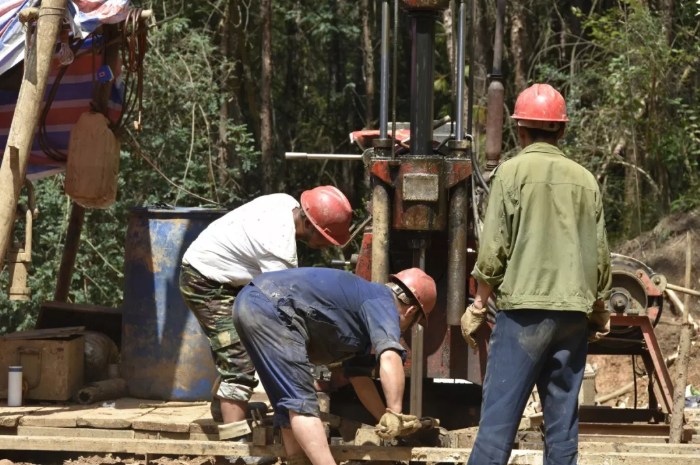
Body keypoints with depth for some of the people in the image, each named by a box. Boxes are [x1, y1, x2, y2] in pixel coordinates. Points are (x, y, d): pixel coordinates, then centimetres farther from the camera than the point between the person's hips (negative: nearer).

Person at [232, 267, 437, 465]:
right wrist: (394, 415, -19)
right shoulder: (382, 304, -1)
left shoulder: (366, 300, 27)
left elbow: (360, 378, 31)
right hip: (270, 308, -10)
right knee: (301, 403, -13)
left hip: (250, 301, 10)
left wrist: (386, 421, 28)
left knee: (290, 404, 18)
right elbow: (390, 358, -20)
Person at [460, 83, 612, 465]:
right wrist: (600, 308, 23)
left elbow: (494, 247, -6)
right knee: (562, 416, 8)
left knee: (499, 413, -6)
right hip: (574, 313, 4)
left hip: (524, 308, -4)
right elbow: (600, 252, 12)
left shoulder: (512, 172, -3)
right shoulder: (584, 179, 9)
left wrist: (478, 305, 1)